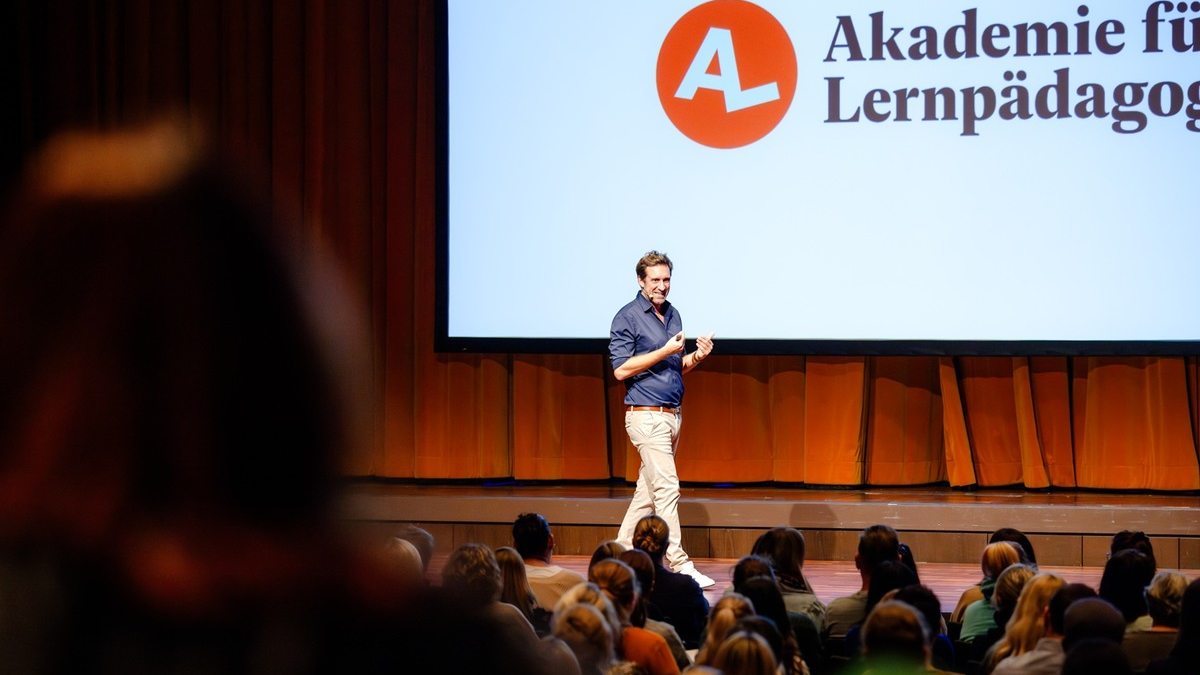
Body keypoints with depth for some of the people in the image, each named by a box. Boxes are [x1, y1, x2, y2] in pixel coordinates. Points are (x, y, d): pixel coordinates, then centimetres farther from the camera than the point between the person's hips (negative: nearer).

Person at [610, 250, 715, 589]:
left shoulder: (673, 315, 15)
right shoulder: (628, 317, -8)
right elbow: (621, 369, -14)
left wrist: (697, 356, 1)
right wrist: (665, 351, -17)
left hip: (673, 414, 8)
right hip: (646, 414, -8)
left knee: (648, 489, 10)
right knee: (667, 488, -12)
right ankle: (680, 566, -14)